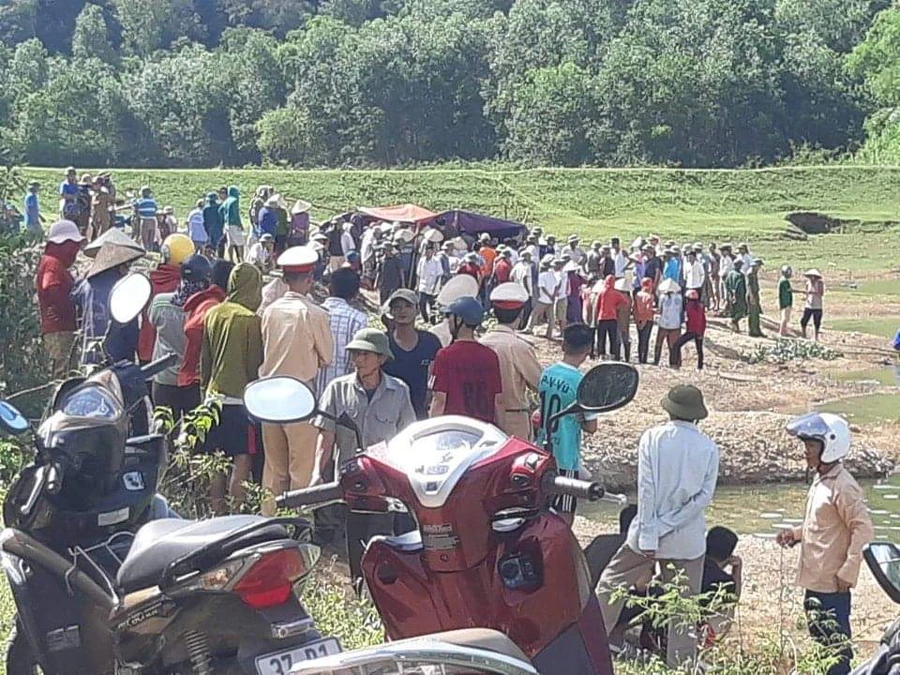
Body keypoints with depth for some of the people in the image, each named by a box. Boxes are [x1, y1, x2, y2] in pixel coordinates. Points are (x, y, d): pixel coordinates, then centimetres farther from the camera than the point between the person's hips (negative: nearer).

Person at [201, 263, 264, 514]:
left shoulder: (212, 314, 6)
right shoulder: (251, 319, -12)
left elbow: (204, 358, 14)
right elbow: (254, 364, -9)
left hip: (214, 397, 6)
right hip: (241, 397, -6)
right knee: (241, 461, -2)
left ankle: (217, 515, 14)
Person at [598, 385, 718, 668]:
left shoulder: (652, 438, -7)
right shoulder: (709, 448, -2)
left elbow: (646, 488, -11)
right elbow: (704, 496, -8)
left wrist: (649, 536, -10)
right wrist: (669, 524, -8)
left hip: (648, 531, -1)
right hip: (689, 539, 1)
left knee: (611, 584, 14)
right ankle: (680, 663, 11)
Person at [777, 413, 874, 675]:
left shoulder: (843, 487, -19)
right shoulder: (821, 480, 11)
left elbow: (864, 530, -21)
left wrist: (848, 572, -20)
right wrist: (796, 534, 7)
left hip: (832, 583, -10)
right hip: (815, 579, 10)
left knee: (836, 644, -2)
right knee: (820, 639, 18)